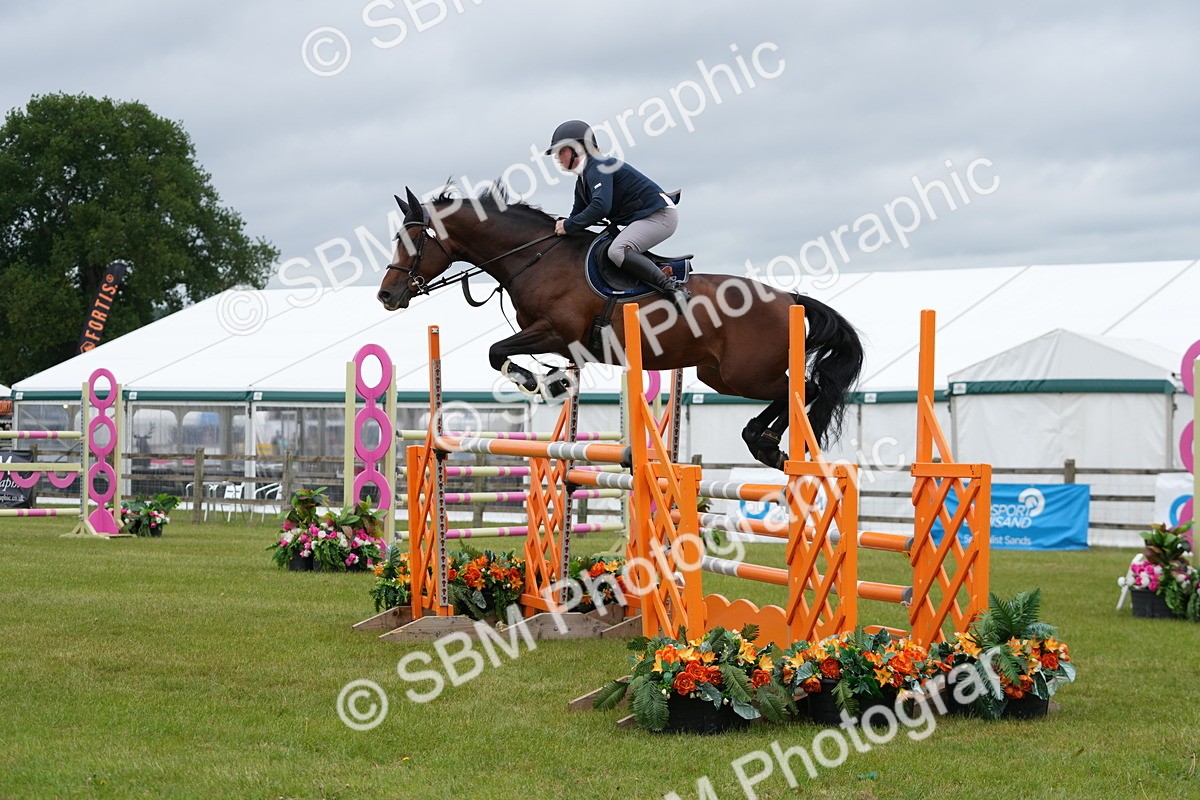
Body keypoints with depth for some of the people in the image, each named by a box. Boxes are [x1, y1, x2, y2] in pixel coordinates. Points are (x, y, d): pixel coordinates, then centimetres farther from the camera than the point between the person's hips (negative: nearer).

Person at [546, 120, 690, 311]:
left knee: (617, 251, -30)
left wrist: (568, 226, -22)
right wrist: (560, 228, 2)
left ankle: (671, 287, -33)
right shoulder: (582, 181, 16)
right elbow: (578, 214, 20)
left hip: (659, 214, -11)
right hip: (642, 218, 11)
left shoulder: (598, 167, -17)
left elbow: (601, 207, -30)